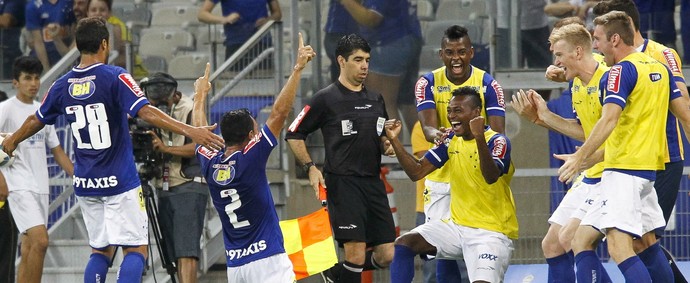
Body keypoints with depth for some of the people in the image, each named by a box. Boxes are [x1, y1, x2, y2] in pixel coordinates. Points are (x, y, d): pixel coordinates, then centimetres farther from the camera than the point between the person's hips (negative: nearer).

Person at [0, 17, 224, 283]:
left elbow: (36, 120, 21)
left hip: (85, 184, 6)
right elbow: (146, 112, -24)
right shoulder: (115, 77, -12)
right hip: (120, 181, -6)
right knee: (136, 250, -4)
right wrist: (190, 131, -29)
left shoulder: (62, 85, 5)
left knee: (100, 250, 16)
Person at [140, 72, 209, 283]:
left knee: (186, 250, -16)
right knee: (175, 253, 5)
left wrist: (166, 148, -27)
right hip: (164, 190, 7)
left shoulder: (189, 110, -9)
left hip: (188, 188, -7)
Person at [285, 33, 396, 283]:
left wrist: (387, 145, 5)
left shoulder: (376, 100, 16)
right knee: (356, 254, -13)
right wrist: (310, 168, -7)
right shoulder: (326, 99, -2)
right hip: (342, 183, -6)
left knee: (386, 255, 1)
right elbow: (293, 134, 2)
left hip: (373, 183, 6)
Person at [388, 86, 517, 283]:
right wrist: (394, 141, -4)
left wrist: (479, 138, -45)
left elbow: (491, 177, -32)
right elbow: (417, 172, 7)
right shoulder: (451, 141, 8)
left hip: (492, 231, -7)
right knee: (403, 244, -10)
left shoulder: (497, 141, -13)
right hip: (457, 225, 7)